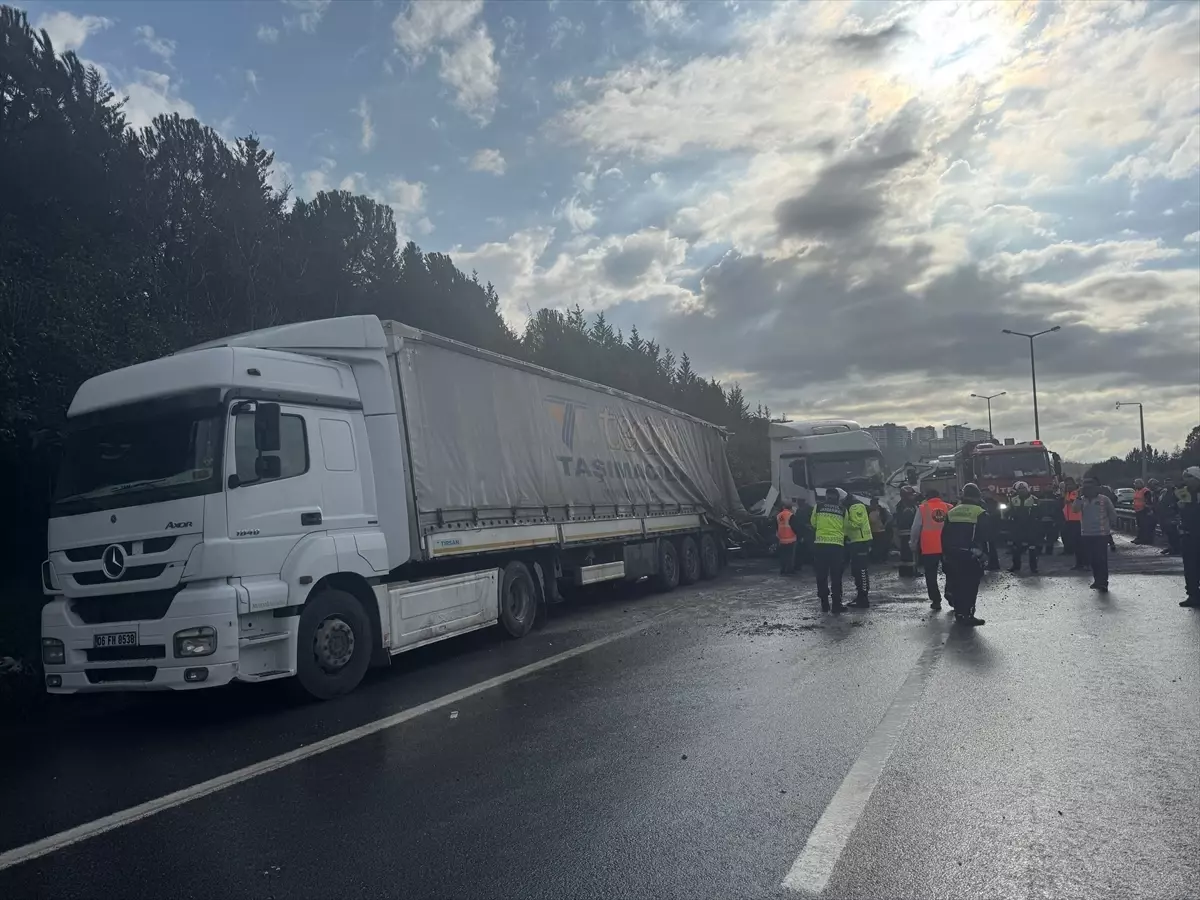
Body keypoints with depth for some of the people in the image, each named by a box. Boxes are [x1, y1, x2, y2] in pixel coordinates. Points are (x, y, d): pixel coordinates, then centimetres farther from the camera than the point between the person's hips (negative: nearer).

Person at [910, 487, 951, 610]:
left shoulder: (922, 508, -4)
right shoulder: (949, 508, 2)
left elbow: (915, 529, -3)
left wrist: (913, 544, 8)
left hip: (929, 548, -2)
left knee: (931, 576, 8)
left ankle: (936, 601, 7)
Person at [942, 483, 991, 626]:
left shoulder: (951, 513, 7)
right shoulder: (981, 513, -6)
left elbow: (944, 536, 9)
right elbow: (986, 535, -8)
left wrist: (946, 553, 14)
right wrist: (984, 552, 5)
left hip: (953, 555, 5)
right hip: (972, 555, -4)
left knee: (956, 583, 11)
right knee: (970, 585, -1)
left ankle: (959, 613, 17)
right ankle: (968, 615, -4)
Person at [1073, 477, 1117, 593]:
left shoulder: (1104, 499, -2)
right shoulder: (1082, 500, 7)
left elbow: (1112, 513, 6)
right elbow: (1075, 509, -10)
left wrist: (1111, 525, 8)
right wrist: (1078, 497, -18)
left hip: (1101, 534, -4)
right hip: (1086, 534, 4)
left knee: (1101, 559, -6)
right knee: (1091, 559, 8)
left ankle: (1102, 582, -1)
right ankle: (1098, 580, 21)